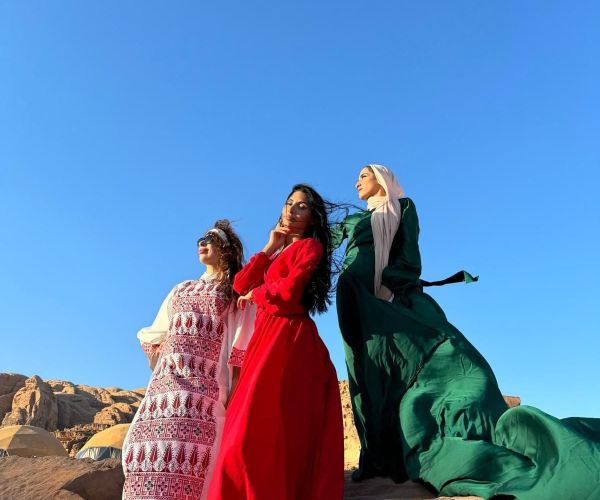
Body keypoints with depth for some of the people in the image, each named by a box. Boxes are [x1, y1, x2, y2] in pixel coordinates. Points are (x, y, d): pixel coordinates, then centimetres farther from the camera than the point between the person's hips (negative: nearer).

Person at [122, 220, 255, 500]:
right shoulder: (181, 290, 28)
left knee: (189, 442, -16)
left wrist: (235, 387, -12)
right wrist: (158, 345, 6)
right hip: (167, 378, 5)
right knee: (150, 442, -7)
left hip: (206, 381, -5)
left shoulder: (237, 290, 10)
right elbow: (155, 332, 26)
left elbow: (241, 342, -1)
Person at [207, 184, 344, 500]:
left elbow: (288, 291, -16)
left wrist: (254, 294, 3)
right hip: (267, 338, 8)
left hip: (288, 340, -8)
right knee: (257, 428, 6)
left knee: (258, 428, -13)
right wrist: (269, 248, 9)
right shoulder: (280, 251, 24)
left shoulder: (309, 246, 1)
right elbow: (240, 284, 13)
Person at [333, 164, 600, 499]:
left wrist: (388, 285, -13)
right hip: (360, 301, 4)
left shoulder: (402, 207, 12)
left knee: (441, 355, -17)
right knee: (371, 376, -2)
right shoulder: (353, 221, 27)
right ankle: (379, 457, 0)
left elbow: (407, 252, -2)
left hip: (395, 295, -4)